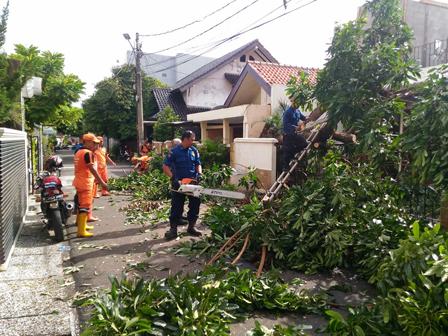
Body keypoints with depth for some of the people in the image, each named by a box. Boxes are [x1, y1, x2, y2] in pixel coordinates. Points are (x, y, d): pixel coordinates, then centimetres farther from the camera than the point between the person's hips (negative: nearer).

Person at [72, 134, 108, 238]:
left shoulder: (78, 152, 15)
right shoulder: (88, 153, -15)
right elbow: (92, 169, -24)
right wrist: (102, 182, -26)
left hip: (78, 182, 10)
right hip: (85, 183, -10)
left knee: (81, 204, 21)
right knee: (85, 206, -8)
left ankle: (82, 225, 35)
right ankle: (81, 231, -7)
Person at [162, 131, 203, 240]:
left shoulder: (194, 151, 3)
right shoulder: (174, 152, -10)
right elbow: (165, 166, -9)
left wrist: (199, 173, -8)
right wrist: (173, 178, -20)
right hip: (179, 183, -4)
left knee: (195, 205, 8)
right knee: (176, 206, 0)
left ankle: (191, 227, 22)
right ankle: (173, 229, 9)